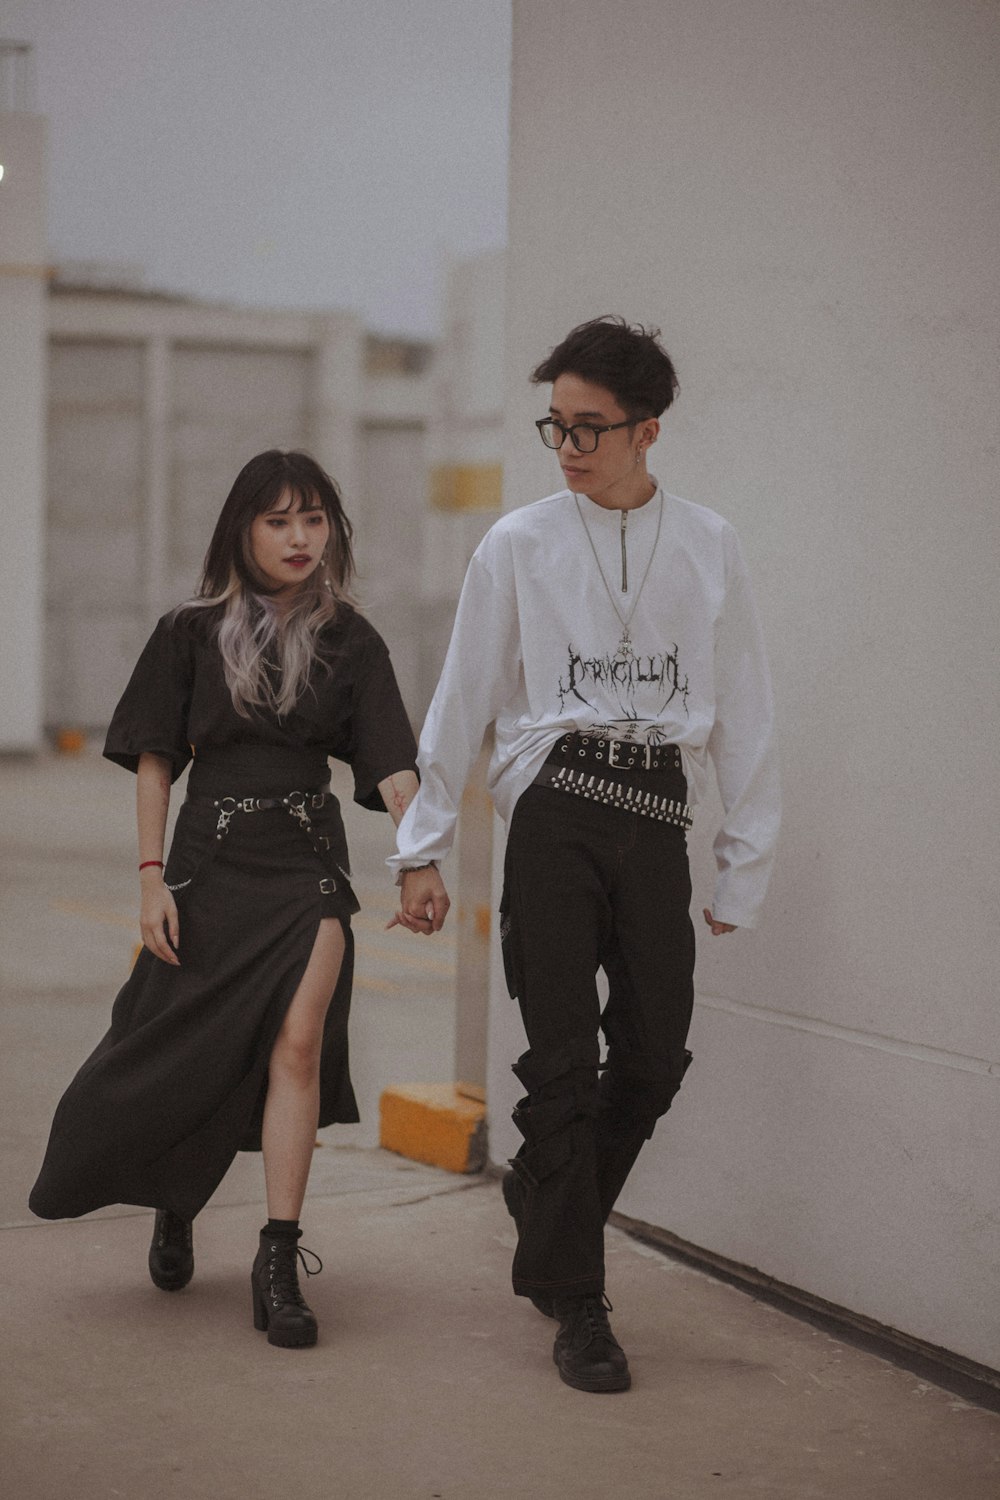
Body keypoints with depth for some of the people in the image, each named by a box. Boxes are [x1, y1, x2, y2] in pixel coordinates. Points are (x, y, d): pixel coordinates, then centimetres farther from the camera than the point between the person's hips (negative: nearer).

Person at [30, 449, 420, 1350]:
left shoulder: (350, 642, 4)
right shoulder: (193, 633, 2)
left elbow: (390, 765, -5)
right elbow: (155, 759, 4)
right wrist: (153, 877, -3)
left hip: (307, 866, 0)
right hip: (211, 861, 0)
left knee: (297, 1044, -14)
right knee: (183, 1052, 6)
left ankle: (279, 1259, -8)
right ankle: (174, 1205, 37)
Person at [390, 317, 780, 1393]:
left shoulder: (706, 548, 10)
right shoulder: (518, 546, 6)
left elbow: (743, 711, 11)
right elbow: (462, 700, 9)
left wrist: (746, 864, 8)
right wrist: (422, 847, 8)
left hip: (656, 820, 2)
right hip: (556, 809, -2)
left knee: (655, 1054, 1)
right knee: (565, 1056, -4)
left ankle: (548, 1202, 28)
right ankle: (577, 1306, 5)